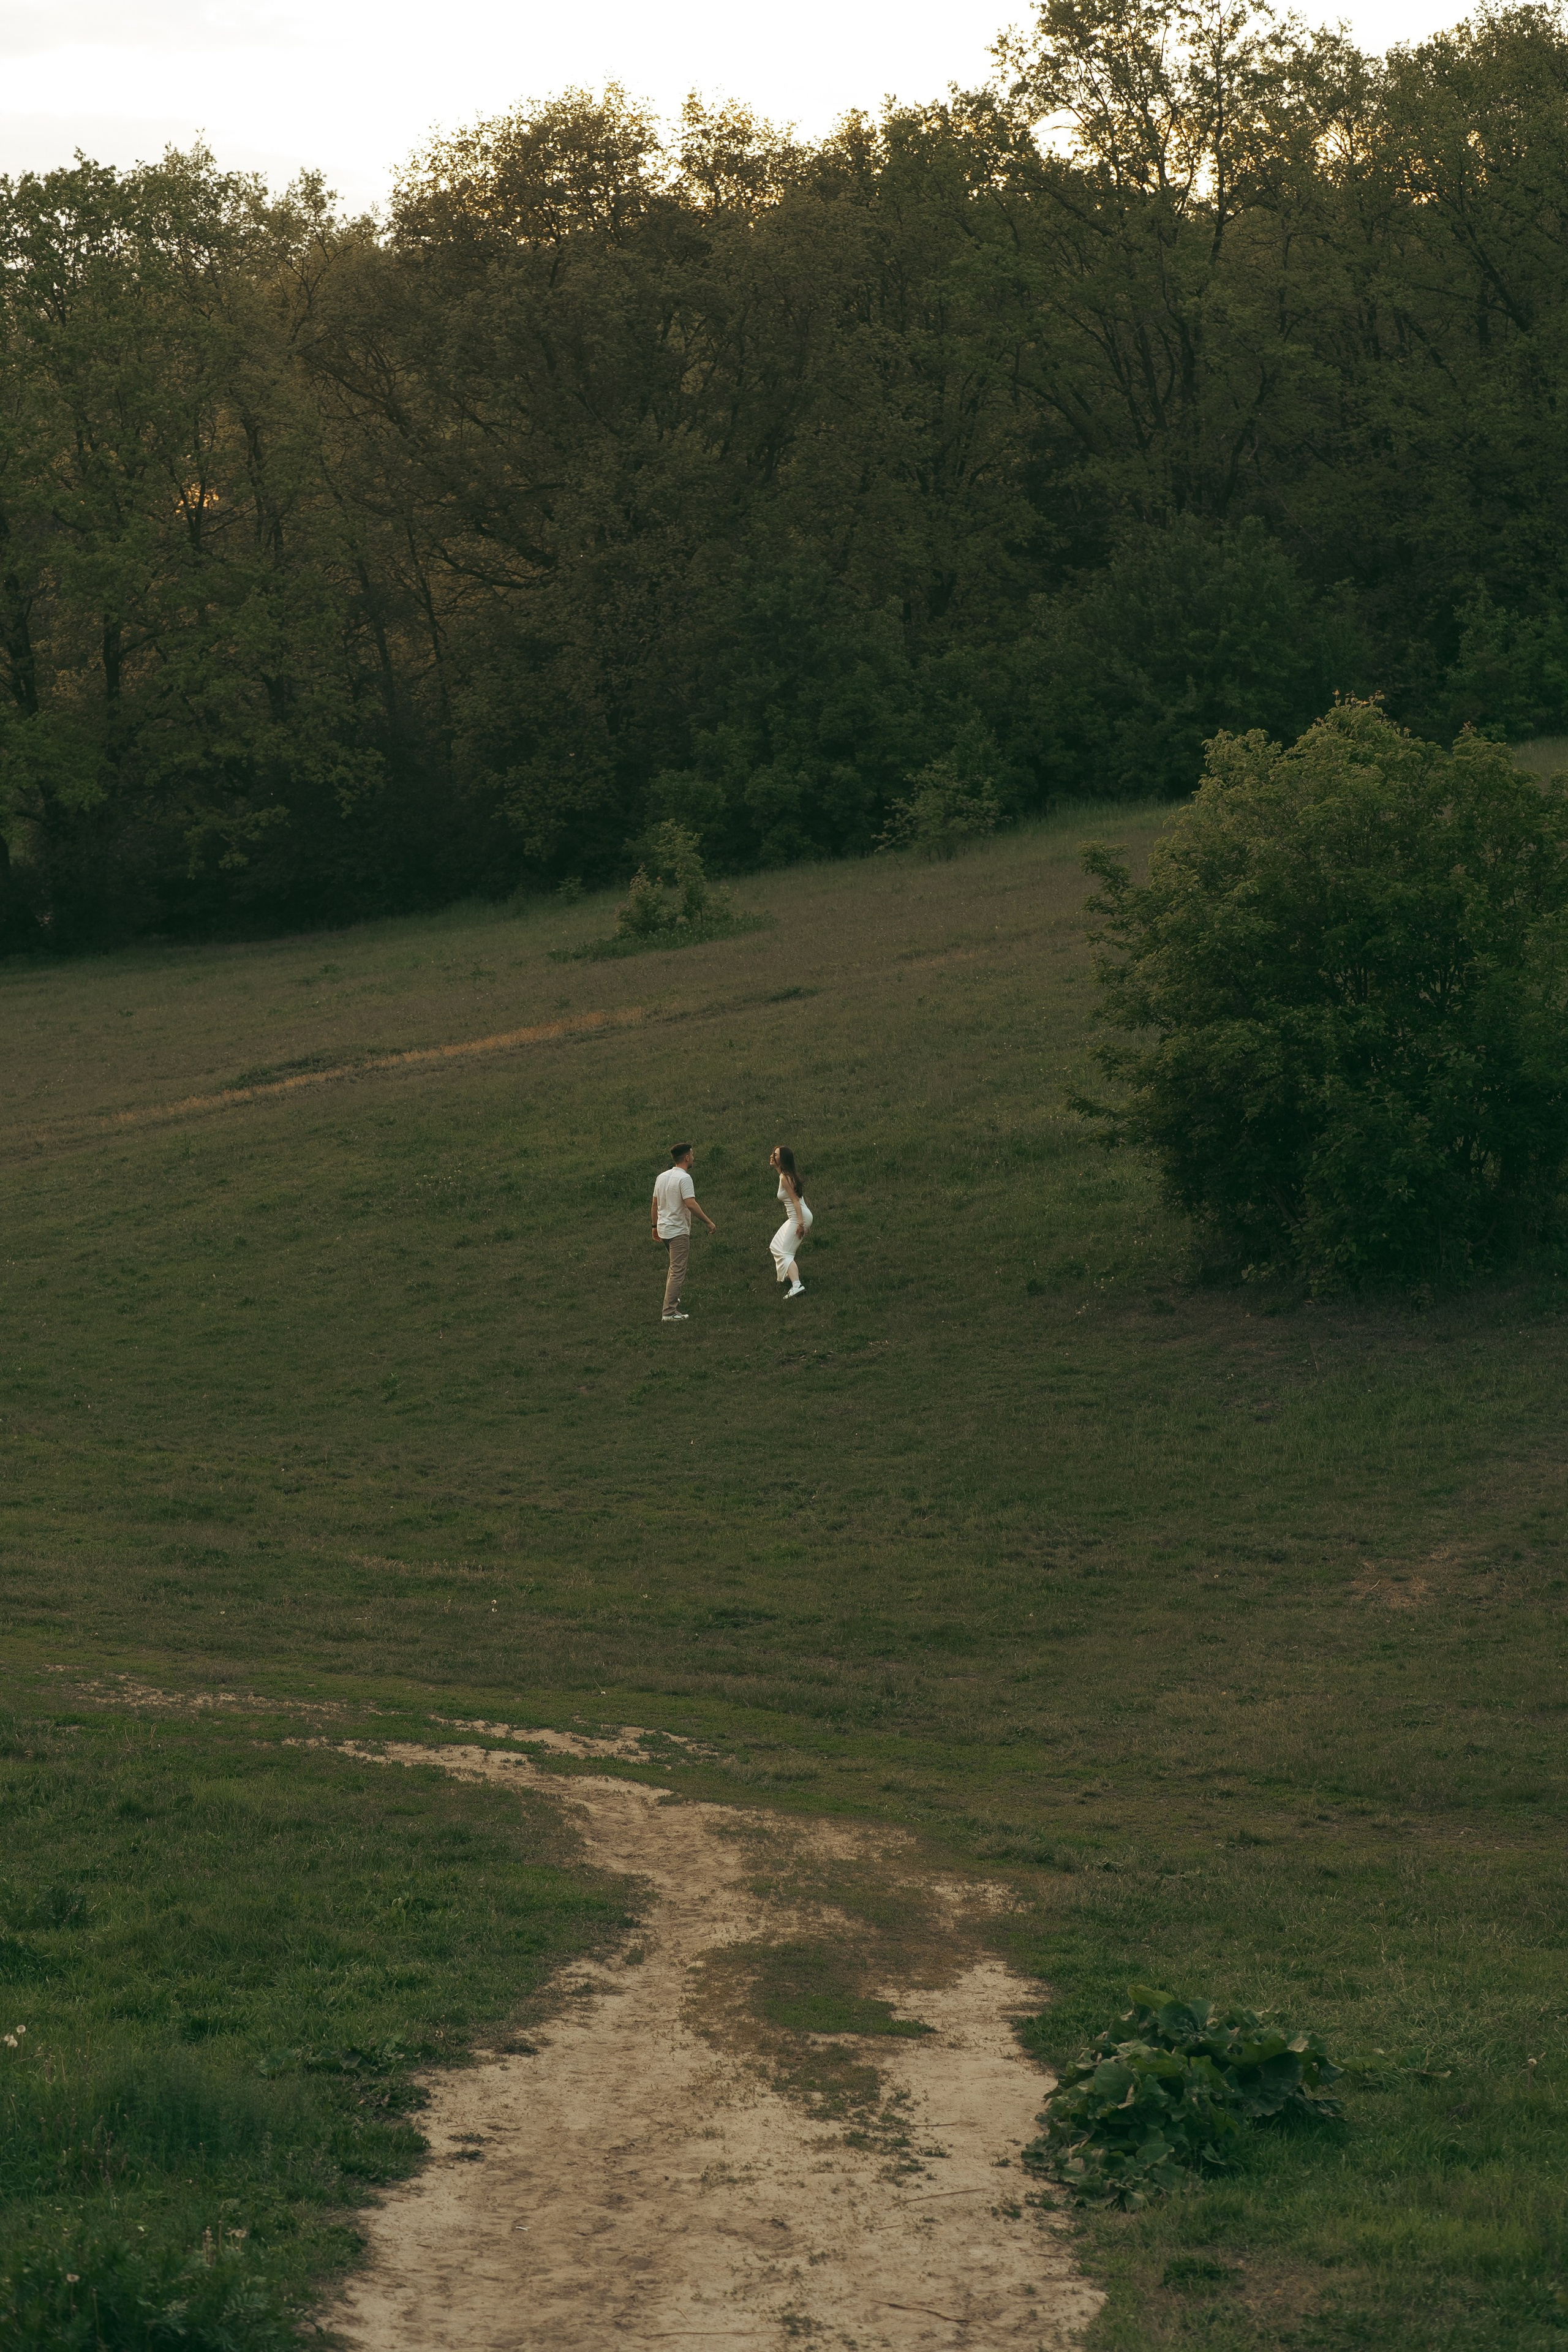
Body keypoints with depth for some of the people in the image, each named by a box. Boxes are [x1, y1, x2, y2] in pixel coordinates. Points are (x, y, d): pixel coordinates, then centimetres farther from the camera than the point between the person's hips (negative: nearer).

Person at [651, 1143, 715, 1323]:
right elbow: (691, 1204, -26)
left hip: (663, 1228, 9)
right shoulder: (684, 1178, -16)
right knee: (678, 1271, -7)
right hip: (678, 1231, -9)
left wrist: (655, 1227, 25)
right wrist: (708, 1222, -20)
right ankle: (670, 1312, -10)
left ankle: (672, 1299, 34)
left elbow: (655, 1204, 15)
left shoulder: (662, 1177, 9)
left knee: (675, 1266, 26)